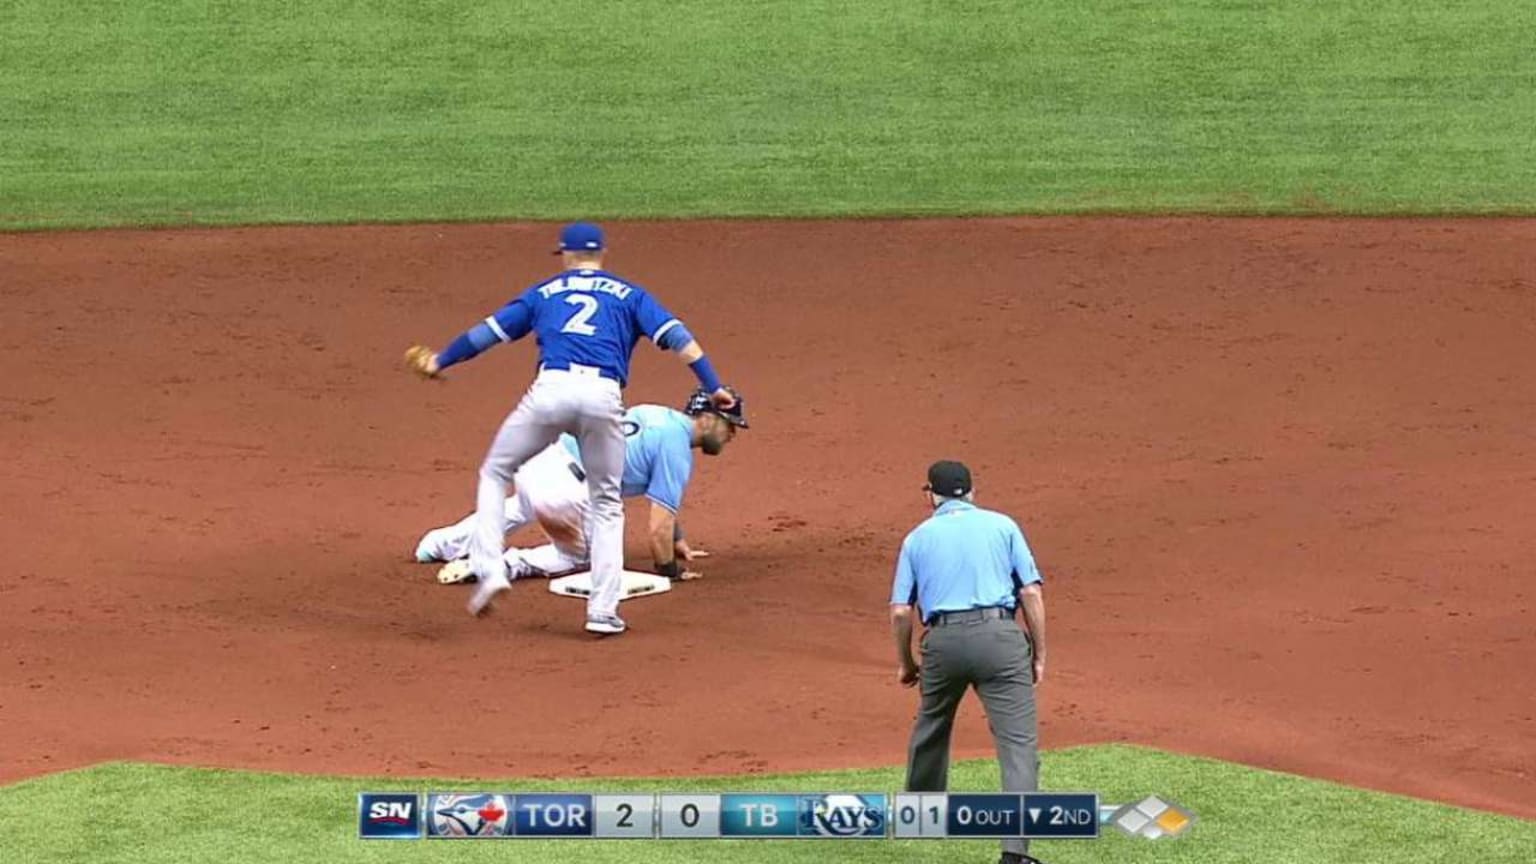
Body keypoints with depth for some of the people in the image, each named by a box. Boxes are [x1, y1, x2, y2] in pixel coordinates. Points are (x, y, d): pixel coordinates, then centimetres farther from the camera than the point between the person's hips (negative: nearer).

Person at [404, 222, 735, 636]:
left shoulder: (545, 292, 24)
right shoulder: (629, 295, 22)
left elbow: (488, 332, 25)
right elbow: (675, 336, 8)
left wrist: (439, 362, 39)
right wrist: (714, 388, 3)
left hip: (551, 389, 0)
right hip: (604, 396, 0)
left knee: (495, 473, 20)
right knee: (606, 504, 16)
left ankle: (489, 567, 1)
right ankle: (603, 612, 7)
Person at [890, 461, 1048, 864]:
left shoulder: (918, 538, 14)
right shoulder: (1002, 526, 11)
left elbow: (900, 611, 9)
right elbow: (1031, 593, 4)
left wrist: (905, 664, 23)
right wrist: (1039, 656, 10)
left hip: (943, 641, 2)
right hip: (999, 635, -2)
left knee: (932, 726, 28)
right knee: (1018, 742, -7)